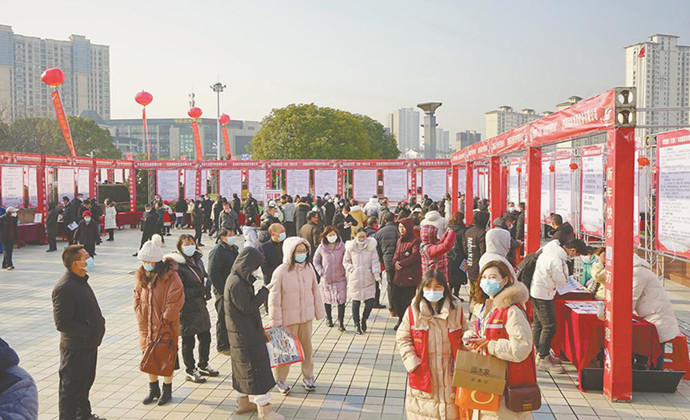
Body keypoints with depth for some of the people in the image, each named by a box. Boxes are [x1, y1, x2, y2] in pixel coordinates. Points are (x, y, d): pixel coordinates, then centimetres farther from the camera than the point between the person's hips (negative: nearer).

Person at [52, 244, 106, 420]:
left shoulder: (81, 281, 8)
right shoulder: (64, 288, -23)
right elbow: (62, 323, -25)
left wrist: (99, 323, 5)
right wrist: (87, 331, -20)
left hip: (89, 344, 10)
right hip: (75, 348, -10)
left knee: (86, 381, 23)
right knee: (71, 386, 5)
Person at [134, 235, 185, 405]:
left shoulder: (170, 275, -14)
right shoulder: (141, 276, 4)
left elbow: (176, 300, -17)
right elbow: (137, 300, 9)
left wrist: (165, 318, -14)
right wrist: (142, 320, 0)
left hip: (166, 326, -5)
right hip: (146, 326, 5)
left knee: (166, 357, 6)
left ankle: (167, 390, 21)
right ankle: (153, 389, 30)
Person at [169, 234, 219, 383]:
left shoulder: (198, 260, 7)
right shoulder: (177, 266, -17)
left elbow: (206, 276, 18)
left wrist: (207, 287, -5)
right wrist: (200, 291, -22)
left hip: (201, 306, 8)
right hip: (186, 309, -7)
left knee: (205, 338, 17)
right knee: (188, 341, 6)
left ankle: (203, 365, 36)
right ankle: (190, 371, 21)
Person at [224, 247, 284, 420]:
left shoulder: (237, 279, 8)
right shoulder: (236, 283, -23)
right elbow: (247, 307, -22)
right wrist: (265, 291, -19)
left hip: (241, 333, 10)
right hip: (245, 333, -10)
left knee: (243, 367, 19)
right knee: (256, 367, -5)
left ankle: (243, 402, 31)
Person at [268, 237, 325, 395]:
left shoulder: (309, 268, -3)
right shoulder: (281, 271, -17)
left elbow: (315, 291, 7)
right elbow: (274, 298, -13)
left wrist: (319, 311, 9)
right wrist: (275, 321, -11)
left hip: (306, 316, 5)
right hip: (288, 317, -4)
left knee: (307, 346, 15)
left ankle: (308, 376, 32)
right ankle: (280, 380, 24)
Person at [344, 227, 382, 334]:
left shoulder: (371, 246, 0)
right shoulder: (350, 247, 1)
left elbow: (375, 261, -1)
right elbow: (345, 262, 10)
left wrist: (377, 275, -9)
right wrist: (352, 270, -5)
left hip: (368, 278, 0)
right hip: (355, 279, 0)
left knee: (370, 300, -5)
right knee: (356, 302, 4)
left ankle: (364, 319, 21)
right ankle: (357, 323, 21)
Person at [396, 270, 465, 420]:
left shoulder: (456, 309, 0)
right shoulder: (413, 311, -4)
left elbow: (464, 337, 8)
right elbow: (403, 339, 0)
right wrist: (413, 363, -9)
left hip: (449, 371, 1)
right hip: (423, 372, -1)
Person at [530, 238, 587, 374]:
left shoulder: (552, 247, 0)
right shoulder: (556, 261, -28)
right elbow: (561, 281, -15)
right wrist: (564, 266, 0)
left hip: (536, 291, 10)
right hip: (542, 295, -10)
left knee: (538, 324, 18)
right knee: (549, 326, -6)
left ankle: (540, 354, 31)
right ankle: (543, 360, 0)